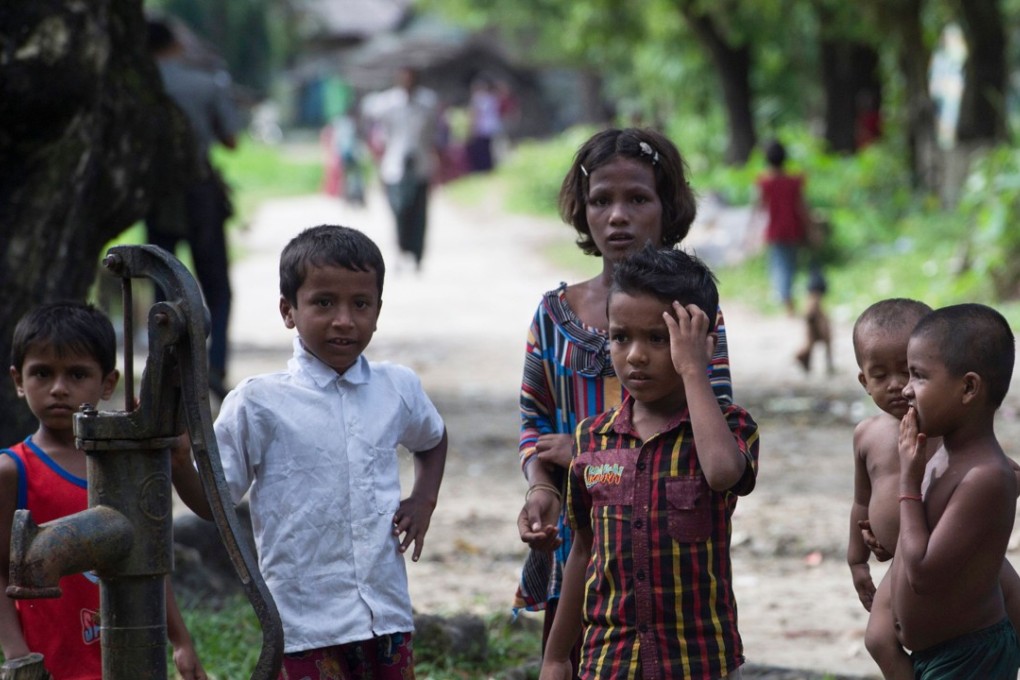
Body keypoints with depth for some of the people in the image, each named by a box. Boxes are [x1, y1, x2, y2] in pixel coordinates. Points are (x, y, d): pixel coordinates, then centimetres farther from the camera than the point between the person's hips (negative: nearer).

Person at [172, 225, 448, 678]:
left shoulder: (398, 389, 7)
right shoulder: (258, 403, -5)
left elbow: (432, 440, 30)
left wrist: (424, 500, 12)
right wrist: (177, 460, -22)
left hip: (387, 616, 4)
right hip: (304, 621, -4)